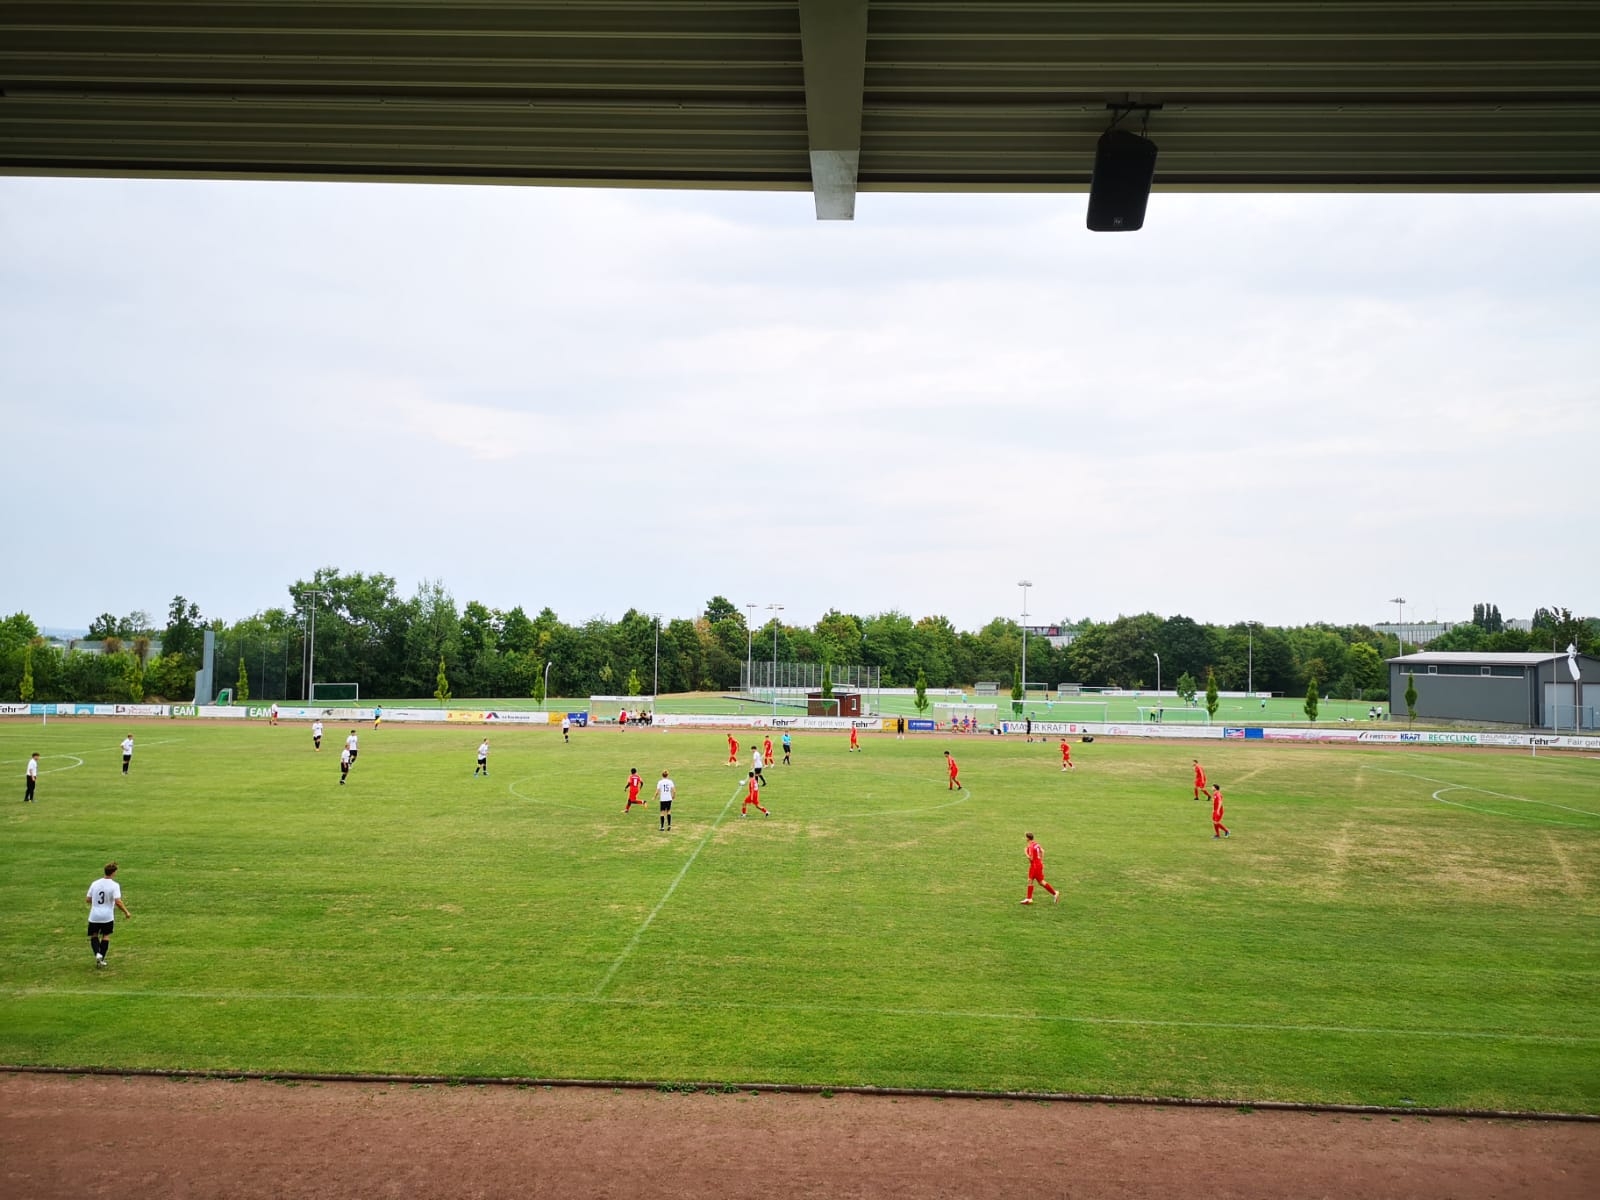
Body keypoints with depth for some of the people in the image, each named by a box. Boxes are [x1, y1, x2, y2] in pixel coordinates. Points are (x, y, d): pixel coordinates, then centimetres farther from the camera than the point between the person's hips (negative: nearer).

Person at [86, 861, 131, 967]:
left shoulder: (95, 883, -1)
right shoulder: (114, 885, -13)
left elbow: (87, 900, 5)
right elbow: (118, 901, -20)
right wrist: (126, 912, -7)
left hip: (94, 916, 2)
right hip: (107, 916, -2)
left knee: (94, 936, 17)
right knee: (106, 936, 16)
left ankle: (97, 954, -7)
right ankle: (101, 959, 12)